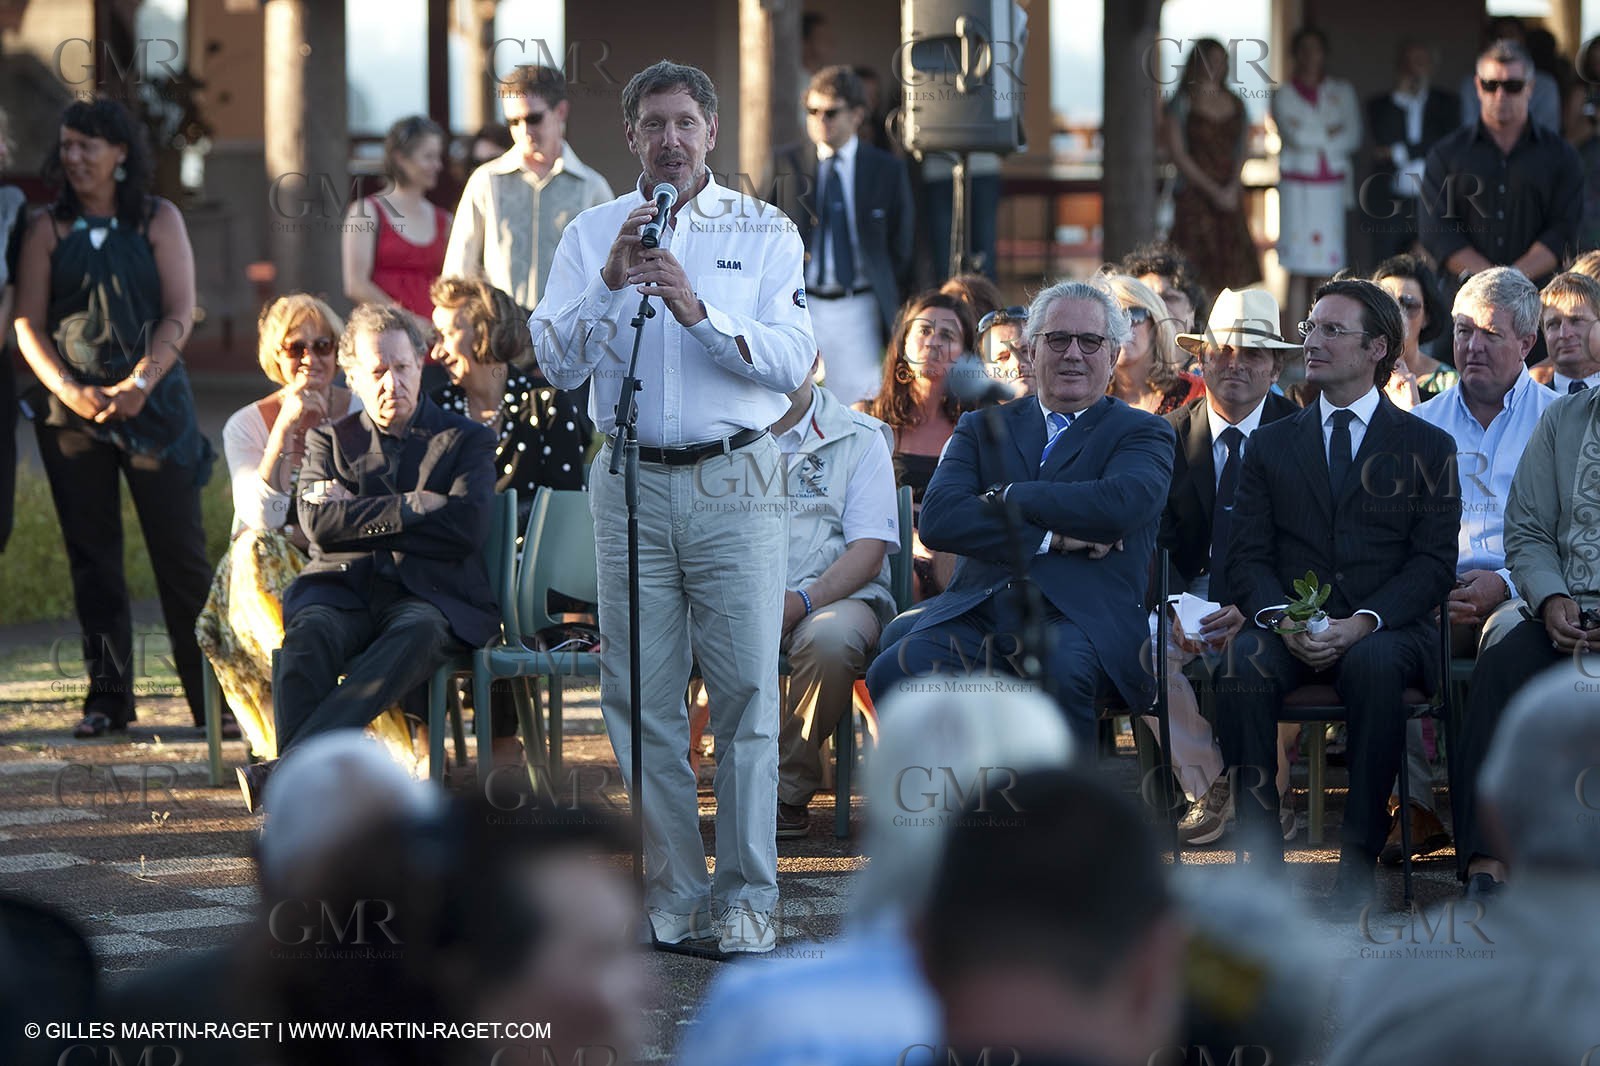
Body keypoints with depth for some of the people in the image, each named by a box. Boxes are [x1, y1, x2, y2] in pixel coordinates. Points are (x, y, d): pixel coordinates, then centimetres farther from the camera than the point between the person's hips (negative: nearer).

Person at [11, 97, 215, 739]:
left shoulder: (158, 221, 6)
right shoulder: (50, 229, 9)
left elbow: (179, 314, 0)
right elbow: (28, 323, 4)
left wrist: (138, 384, -13)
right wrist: (69, 390, -11)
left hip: (154, 404, -2)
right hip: (72, 413, 2)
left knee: (180, 551, -4)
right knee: (92, 555, 3)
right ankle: (108, 698, 9)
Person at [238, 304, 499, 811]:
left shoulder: (466, 440, 16)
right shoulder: (329, 440, 22)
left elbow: (466, 527, -3)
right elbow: (319, 523, 2)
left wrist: (359, 516, -1)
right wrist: (413, 508, -3)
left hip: (426, 595, -2)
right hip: (343, 589, 2)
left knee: (416, 634, -39)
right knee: (311, 633, -35)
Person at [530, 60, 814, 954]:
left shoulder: (765, 232, 7)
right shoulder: (593, 234, 11)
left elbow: (792, 359, -5)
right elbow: (558, 361, 1)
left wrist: (697, 310, -17)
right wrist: (610, 281, -13)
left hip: (735, 484, -2)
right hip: (633, 484, 2)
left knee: (747, 692, -5)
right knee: (642, 696, 1)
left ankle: (746, 895, -1)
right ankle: (674, 892, 7)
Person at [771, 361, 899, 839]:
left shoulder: (859, 438, 7)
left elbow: (868, 550, -3)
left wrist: (803, 600, -20)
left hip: (836, 595, -2)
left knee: (829, 638, -38)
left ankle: (789, 791, -19)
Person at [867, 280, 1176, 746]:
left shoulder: (1144, 433, 13)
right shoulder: (983, 427, 21)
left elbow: (1120, 505, -11)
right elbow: (938, 519, 2)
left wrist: (1006, 496, -2)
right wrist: (1049, 539, -8)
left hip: (1080, 618, -3)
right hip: (978, 614, 3)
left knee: (1061, 673, -38)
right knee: (893, 672, -28)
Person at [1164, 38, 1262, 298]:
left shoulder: (1235, 103, 13)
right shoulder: (1182, 104, -1)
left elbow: (1240, 150, 15)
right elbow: (1178, 154, -7)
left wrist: (1234, 187, -4)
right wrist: (1214, 191, -12)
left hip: (1230, 198, 5)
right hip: (1194, 197, -5)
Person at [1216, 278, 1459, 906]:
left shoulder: (1428, 447, 10)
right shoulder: (1270, 445, 17)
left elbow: (1435, 560, 1)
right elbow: (1248, 557, 10)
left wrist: (1363, 622, -15)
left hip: (1387, 631, -2)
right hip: (1291, 629, 2)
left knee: (1372, 666, -38)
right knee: (1241, 671, -32)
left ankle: (1360, 858, -31)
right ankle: (1261, 861, -29)